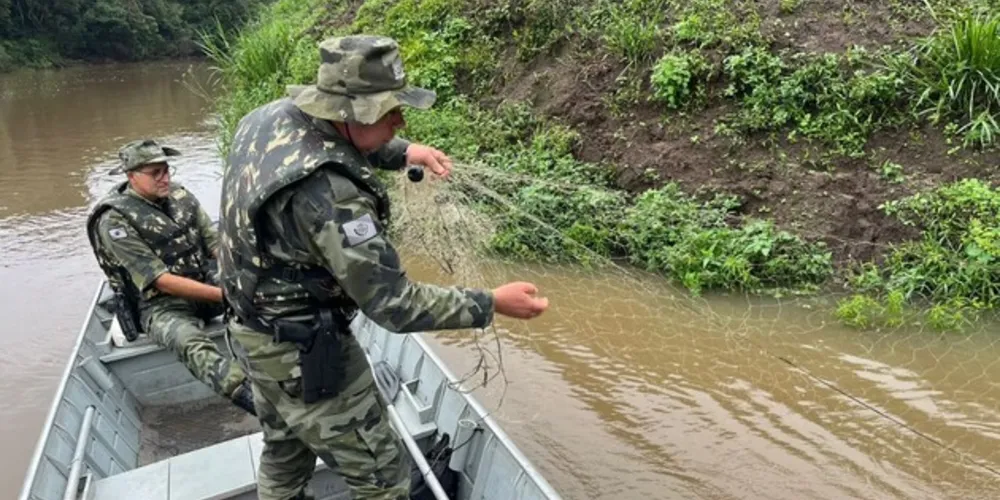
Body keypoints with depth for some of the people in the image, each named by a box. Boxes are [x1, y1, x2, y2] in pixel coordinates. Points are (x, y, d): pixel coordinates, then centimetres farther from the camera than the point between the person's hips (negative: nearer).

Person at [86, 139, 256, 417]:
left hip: (205, 284, 9)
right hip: (159, 304, -8)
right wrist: (223, 294, -25)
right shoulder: (115, 220, -15)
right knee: (191, 343, -39)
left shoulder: (180, 196, 2)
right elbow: (162, 281, -19)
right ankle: (251, 399, -61)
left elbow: (217, 243, 0)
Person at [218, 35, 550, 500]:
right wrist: (491, 303, -20)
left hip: (257, 329, 9)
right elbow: (394, 304, -29)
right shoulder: (327, 192, -34)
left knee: (285, 451, 29)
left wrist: (404, 151, 3)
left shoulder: (272, 115, -7)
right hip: (304, 352, -9)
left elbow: (347, 142, 17)